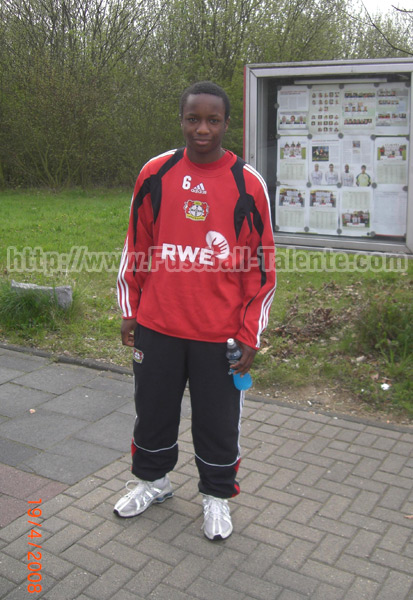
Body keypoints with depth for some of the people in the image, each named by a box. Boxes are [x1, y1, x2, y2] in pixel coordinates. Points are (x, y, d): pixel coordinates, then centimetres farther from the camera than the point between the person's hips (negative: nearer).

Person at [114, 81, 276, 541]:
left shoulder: (248, 183, -5)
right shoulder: (155, 174, 1)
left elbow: (261, 263, -2)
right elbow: (136, 246, 8)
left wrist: (250, 334, -4)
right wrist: (129, 311, 8)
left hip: (219, 333, -2)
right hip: (157, 326, 3)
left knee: (218, 421, 10)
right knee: (153, 410, 17)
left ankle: (216, 495, 33)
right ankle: (153, 480, 42)